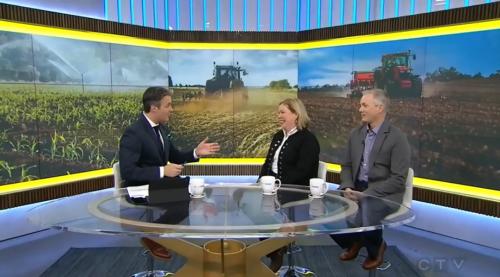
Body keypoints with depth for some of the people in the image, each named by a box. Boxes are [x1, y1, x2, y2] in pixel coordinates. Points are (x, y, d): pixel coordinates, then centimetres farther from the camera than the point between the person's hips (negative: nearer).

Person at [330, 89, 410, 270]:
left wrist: (366, 194, -21)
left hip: (383, 193, -5)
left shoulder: (397, 138, -10)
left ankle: (376, 247, 8)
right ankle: (353, 241, 13)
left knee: (365, 216, -31)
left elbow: (398, 179, -15)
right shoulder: (356, 134, 8)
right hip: (356, 188, 5)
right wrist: (347, 187, -8)